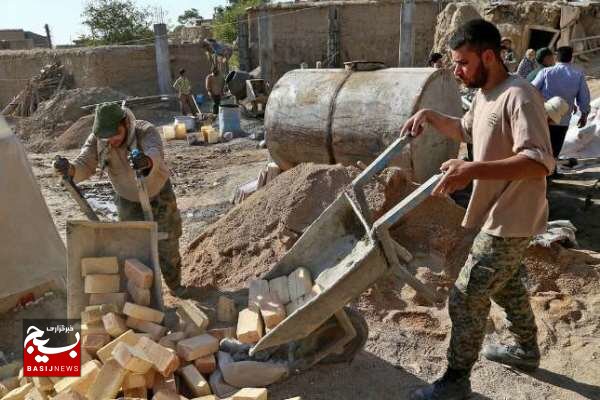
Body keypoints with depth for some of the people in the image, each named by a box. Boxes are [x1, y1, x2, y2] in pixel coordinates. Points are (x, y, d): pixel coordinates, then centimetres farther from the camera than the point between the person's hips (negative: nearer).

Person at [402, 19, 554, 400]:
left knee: (466, 298, -4)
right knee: (506, 285, 26)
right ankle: (528, 350, 48)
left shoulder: (519, 97, -24)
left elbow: (539, 162, -33)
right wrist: (430, 116, 8)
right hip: (500, 215, 10)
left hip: (510, 220, -10)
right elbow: (465, 129, 26)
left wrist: (472, 170, -41)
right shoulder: (485, 94, 7)